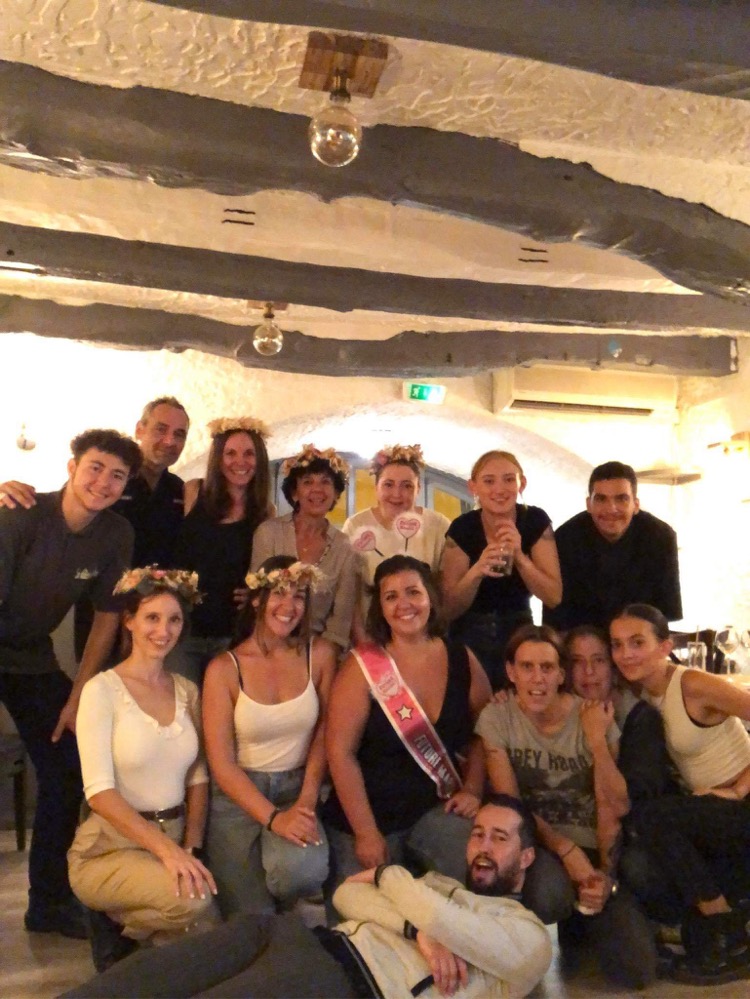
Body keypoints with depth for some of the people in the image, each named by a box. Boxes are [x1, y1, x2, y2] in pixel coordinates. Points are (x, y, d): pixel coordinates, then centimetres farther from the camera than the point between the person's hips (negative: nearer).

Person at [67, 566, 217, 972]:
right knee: (194, 898, -30)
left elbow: (197, 778, 7)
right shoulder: (102, 689, -11)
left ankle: (124, 918, 11)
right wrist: (165, 848, -25)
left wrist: (190, 848, -7)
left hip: (172, 840, 5)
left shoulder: (187, 690, 7)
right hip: (111, 847, -5)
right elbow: (99, 791, -17)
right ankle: (115, 927, 3)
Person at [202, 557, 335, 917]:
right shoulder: (224, 669, -9)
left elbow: (323, 732, 4)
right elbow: (221, 763, -11)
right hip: (239, 796, -1)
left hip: (296, 790, 1)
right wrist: (273, 818, -21)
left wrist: (308, 799, -9)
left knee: (303, 871, -29)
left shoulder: (319, 654, -3)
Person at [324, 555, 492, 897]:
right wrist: (366, 832, -16)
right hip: (371, 813, -2)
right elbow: (340, 751, -16)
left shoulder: (461, 660, -3)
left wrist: (472, 789, -5)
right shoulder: (363, 666, -14)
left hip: (437, 806, 2)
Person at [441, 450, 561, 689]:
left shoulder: (536, 522, -10)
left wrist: (519, 556, -27)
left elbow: (554, 597, -12)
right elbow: (449, 609, -13)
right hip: (470, 638, -1)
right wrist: (476, 571, -31)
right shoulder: (462, 529, -14)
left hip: (519, 632, 1)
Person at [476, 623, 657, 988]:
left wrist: (597, 740, -22)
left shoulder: (591, 717, -6)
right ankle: (567, 921, 4)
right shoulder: (496, 717, -9)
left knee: (636, 971, -15)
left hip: (593, 848, 1)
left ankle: (585, 917, 19)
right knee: (549, 893, -36)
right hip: (536, 844, -1)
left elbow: (617, 806, -10)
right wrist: (566, 849, -20)